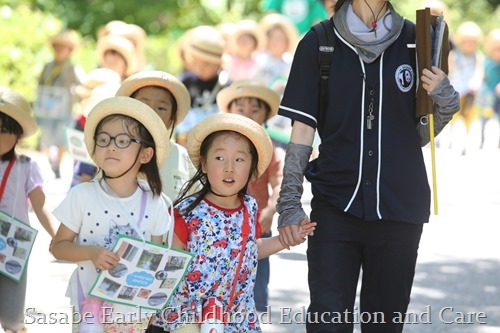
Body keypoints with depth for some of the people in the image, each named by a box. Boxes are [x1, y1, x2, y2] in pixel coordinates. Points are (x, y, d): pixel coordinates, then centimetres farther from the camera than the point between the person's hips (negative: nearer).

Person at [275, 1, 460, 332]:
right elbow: (303, 129, 2)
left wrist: (445, 102, -10)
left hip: (400, 207, 1)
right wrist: (289, 202, -5)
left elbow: (421, 134, 10)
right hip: (335, 205, -1)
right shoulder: (318, 43, 2)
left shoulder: (416, 40, 5)